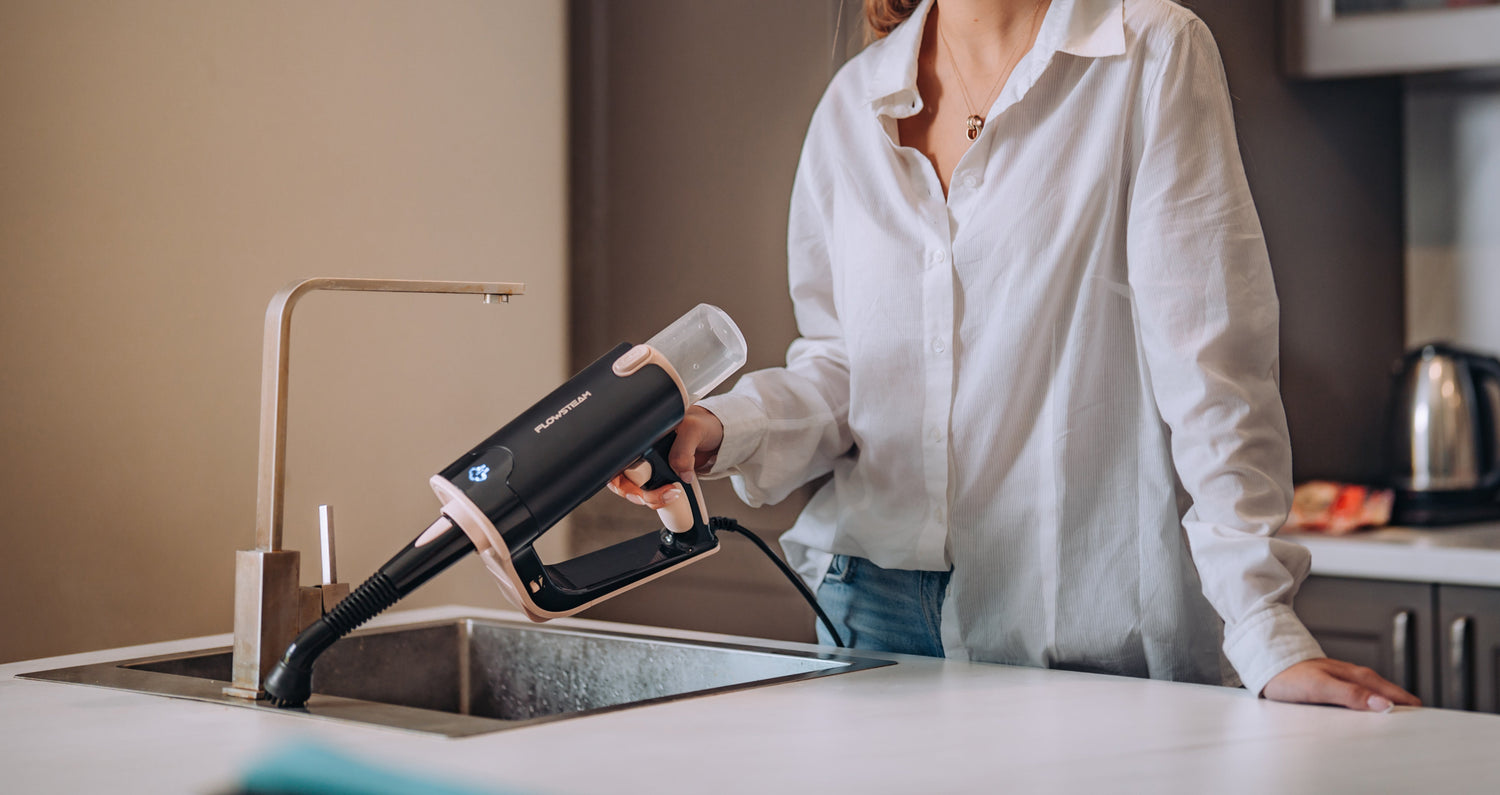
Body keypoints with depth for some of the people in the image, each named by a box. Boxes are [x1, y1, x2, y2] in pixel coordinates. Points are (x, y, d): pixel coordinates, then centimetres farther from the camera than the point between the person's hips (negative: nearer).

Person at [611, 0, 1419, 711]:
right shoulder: (854, 100, 9)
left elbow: (1210, 360, -12)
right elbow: (839, 368, 13)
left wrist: (1266, 633, -16)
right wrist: (721, 431, -8)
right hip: (880, 598, 4)